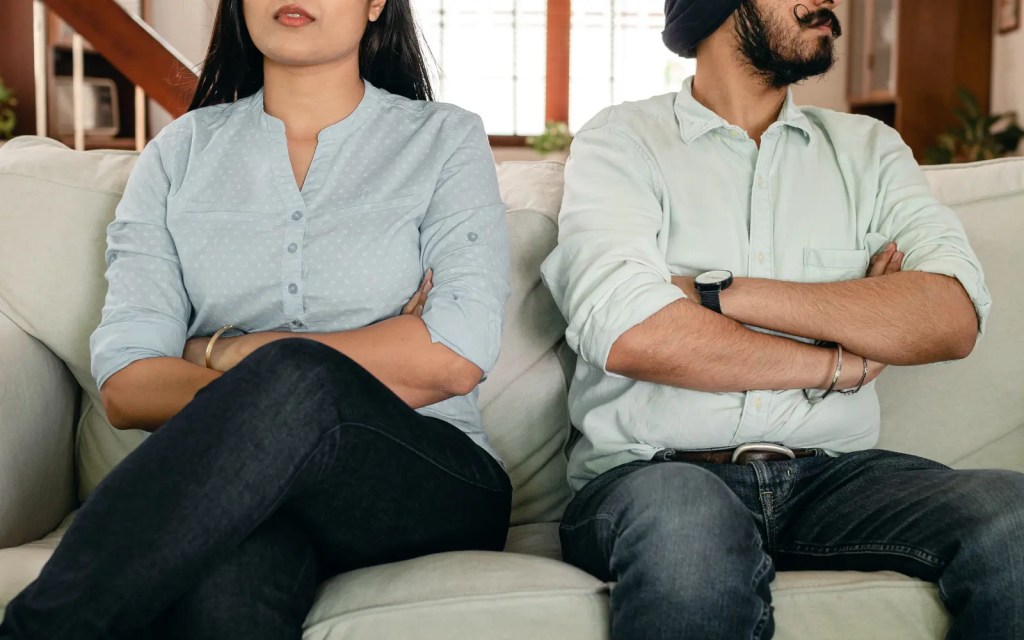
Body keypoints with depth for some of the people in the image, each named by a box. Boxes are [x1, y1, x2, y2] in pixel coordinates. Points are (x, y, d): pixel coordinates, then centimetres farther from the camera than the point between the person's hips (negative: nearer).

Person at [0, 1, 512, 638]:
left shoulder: (445, 140, 9)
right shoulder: (181, 151, 13)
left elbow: (455, 360, -7)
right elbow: (125, 387, 2)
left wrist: (218, 352, -3)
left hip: (435, 482, 1)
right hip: (240, 488, 0)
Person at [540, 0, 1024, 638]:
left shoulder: (869, 148, 17)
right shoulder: (622, 140, 5)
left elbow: (955, 318, -2)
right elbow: (629, 336, -14)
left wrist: (721, 294, -9)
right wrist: (841, 365, -3)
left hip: (832, 472, 4)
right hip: (657, 472, -3)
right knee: (689, 519, -38)